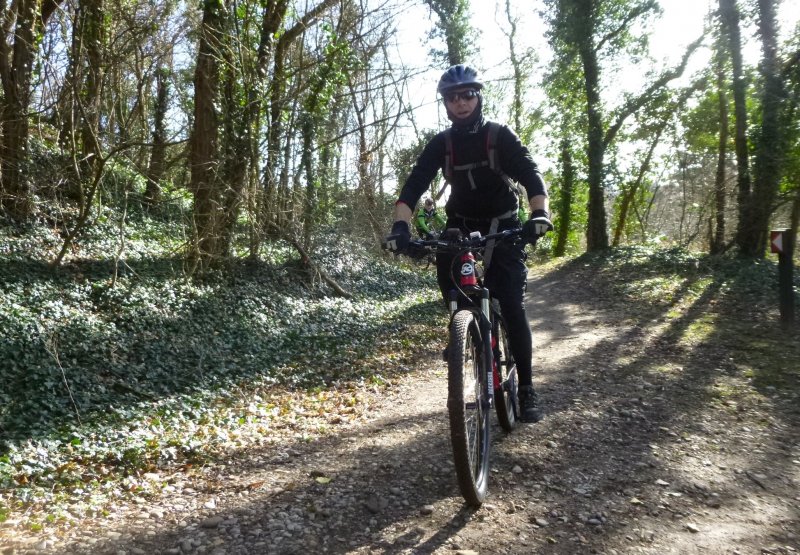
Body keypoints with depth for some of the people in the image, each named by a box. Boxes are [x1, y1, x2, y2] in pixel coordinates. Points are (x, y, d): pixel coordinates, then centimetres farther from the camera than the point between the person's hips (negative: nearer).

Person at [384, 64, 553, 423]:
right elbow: (414, 184, -17)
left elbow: (531, 176, -24)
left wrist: (540, 214, -44)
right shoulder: (441, 144, -5)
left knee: (511, 306, -12)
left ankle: (526, 389, -2)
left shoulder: (500, 136, -12)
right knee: (451, 291, -18)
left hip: (502, 227, -3)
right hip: (460, 226, 3)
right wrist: (401, 224, -35)